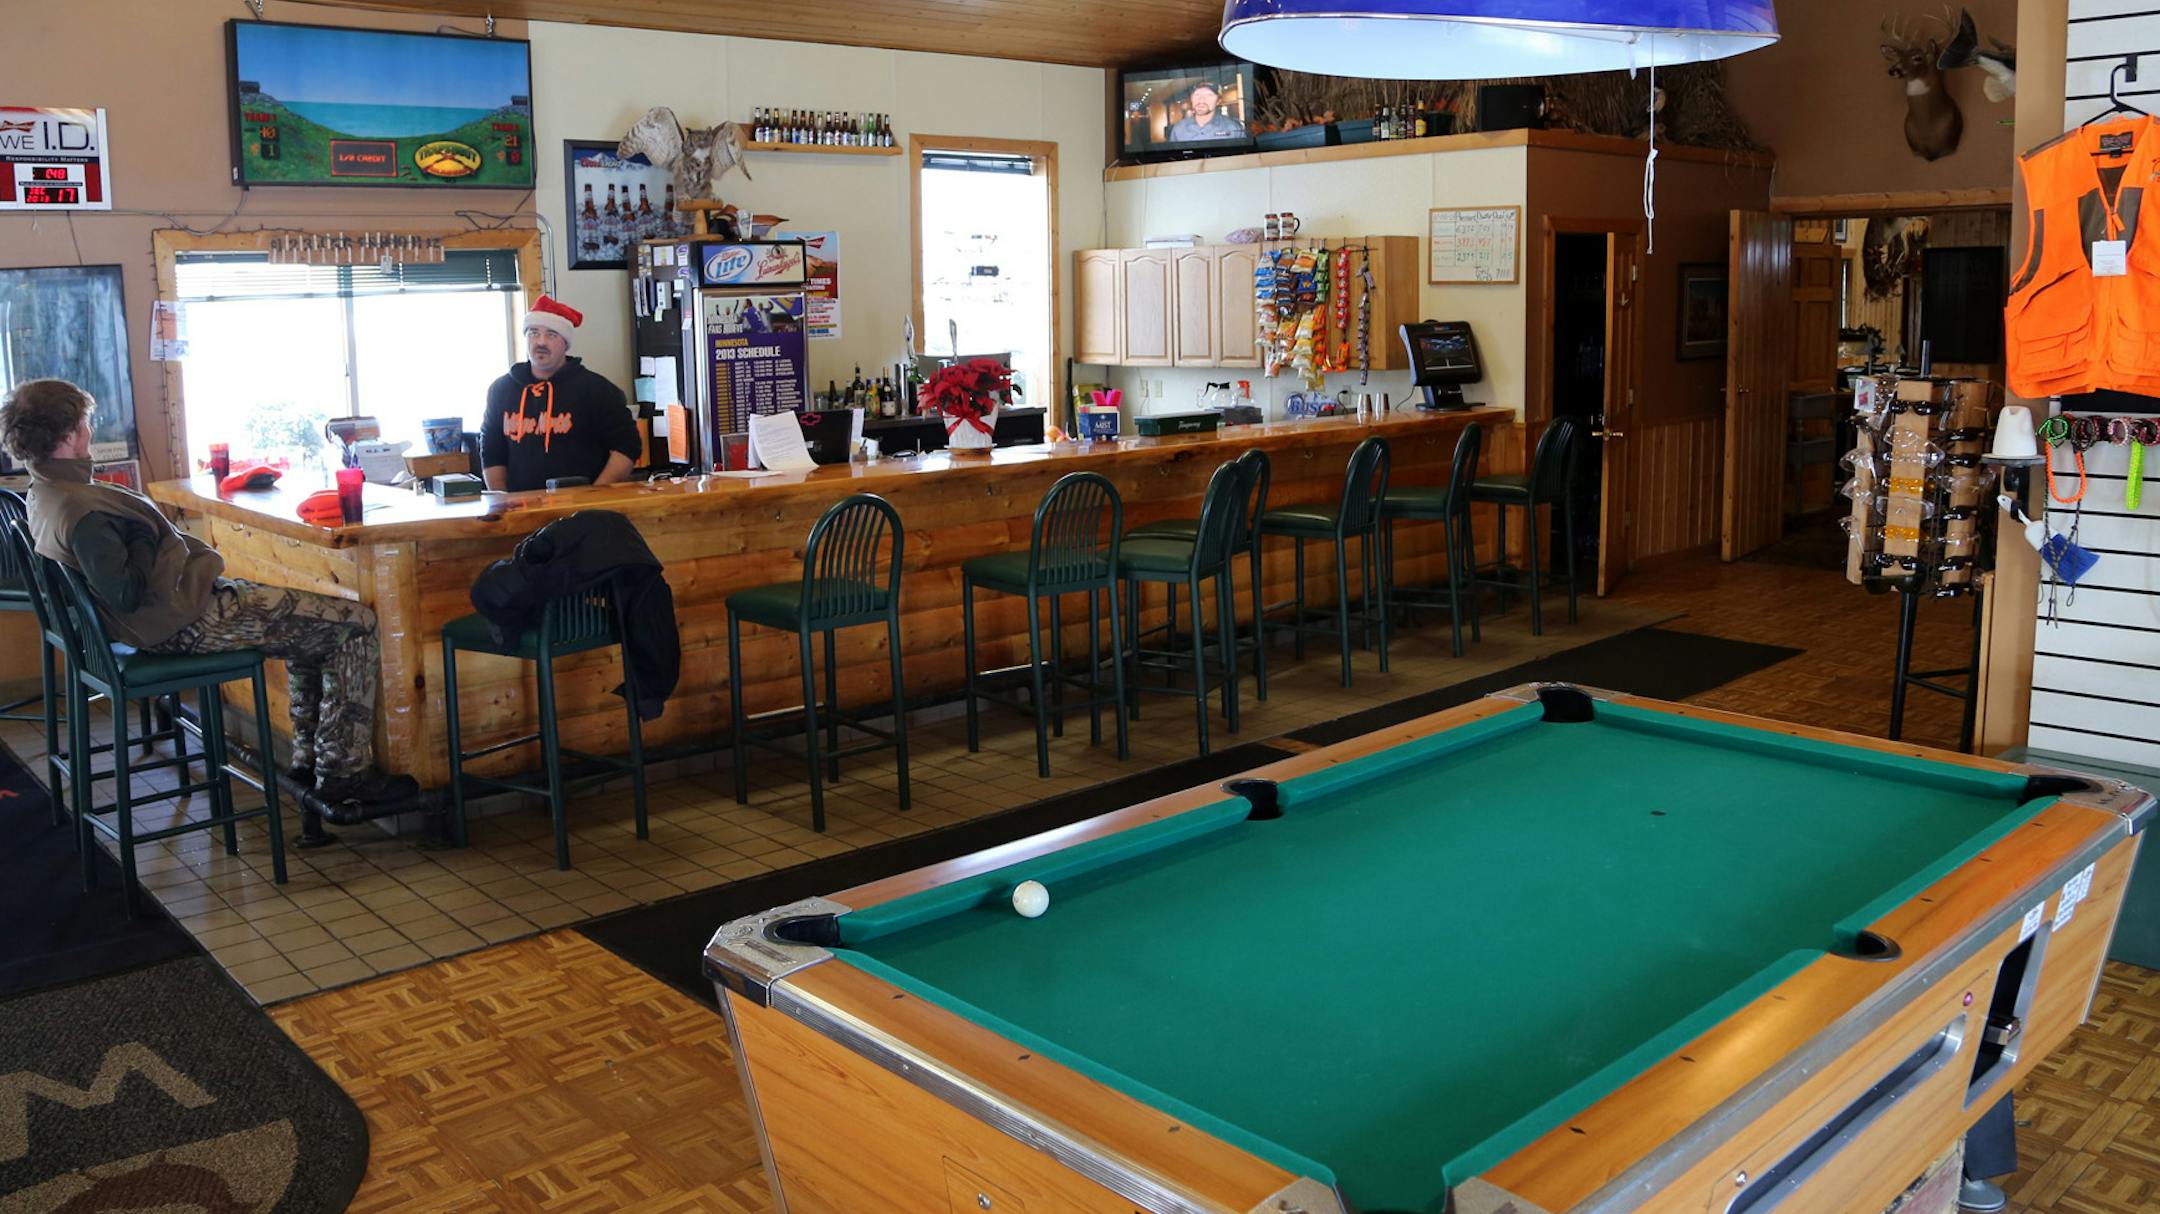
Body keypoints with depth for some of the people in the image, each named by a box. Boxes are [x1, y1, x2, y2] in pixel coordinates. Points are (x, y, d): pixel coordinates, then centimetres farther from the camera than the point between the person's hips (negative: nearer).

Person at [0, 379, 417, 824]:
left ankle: (309, 766, 21)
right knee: (355, 625, -8)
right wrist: (145, 541, -14)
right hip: (186, 623, -11)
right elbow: (126, 594, -27)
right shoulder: (83, 511, -25)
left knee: (314, 623, 25)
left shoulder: (45, 494, 8)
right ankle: (341, 780, -4)